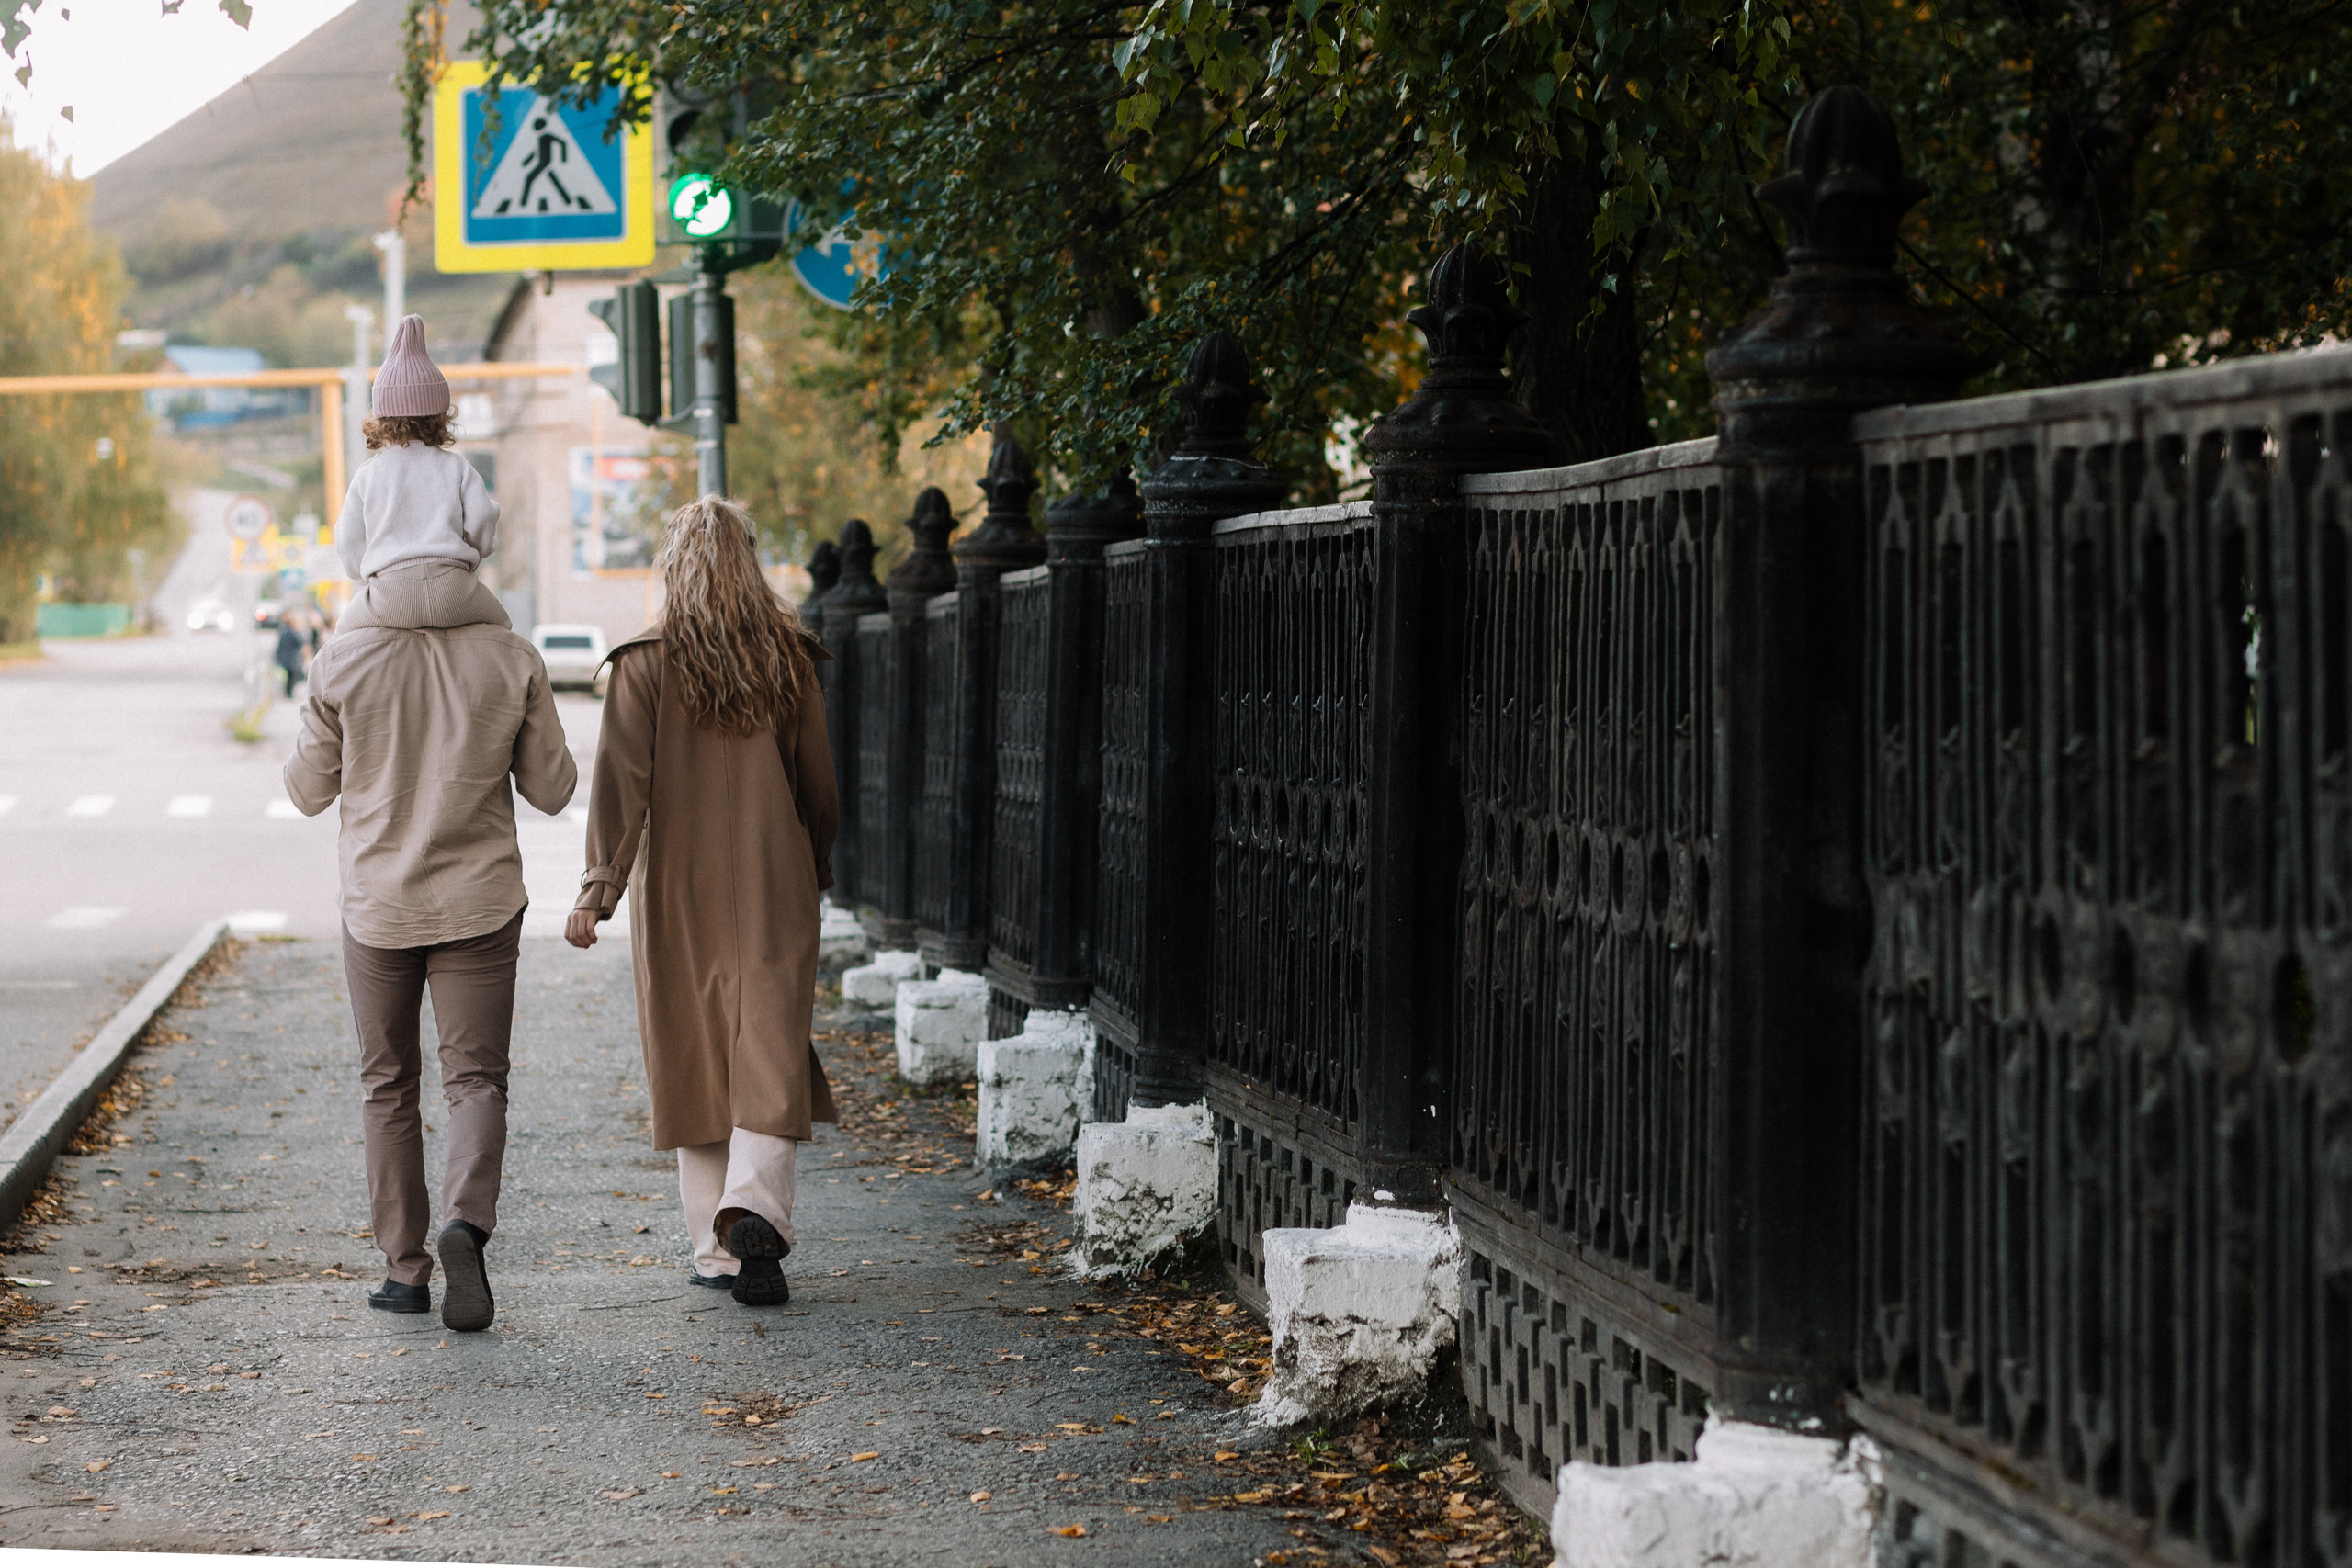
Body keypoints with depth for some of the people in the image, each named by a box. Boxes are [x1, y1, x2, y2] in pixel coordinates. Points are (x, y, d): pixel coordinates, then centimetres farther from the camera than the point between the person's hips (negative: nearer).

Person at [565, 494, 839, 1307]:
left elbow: (622, 781, -12)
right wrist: (815, 869, 22)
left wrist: (599, 887, -13)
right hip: (773, 891, 1)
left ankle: (715, 1248, 13)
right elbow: (818, 783, 7)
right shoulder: (790, 659, 2)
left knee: (692, 1063, 9)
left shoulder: (645, 664, -5)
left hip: (678, 891, 0)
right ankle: (755, 1207, -25)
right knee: (770, 1057, -1)